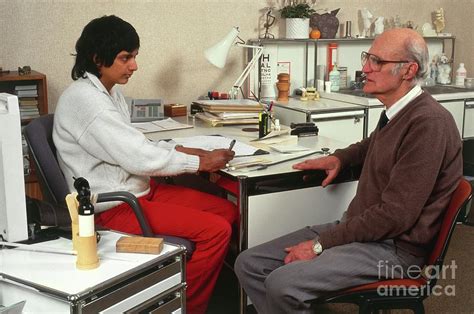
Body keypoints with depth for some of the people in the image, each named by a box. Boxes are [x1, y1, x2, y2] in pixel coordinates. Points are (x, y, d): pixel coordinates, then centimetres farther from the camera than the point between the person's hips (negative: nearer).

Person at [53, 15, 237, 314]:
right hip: (116, 207, -10)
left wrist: (185, 150, 2)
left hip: (139, 188, 10)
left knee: (227, 211, 6)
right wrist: (200, 163, -15)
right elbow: (137, 158, -23)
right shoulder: (84, 99, -20)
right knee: (216, 230, -18)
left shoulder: (110, 91, 10)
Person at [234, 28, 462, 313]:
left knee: (283, 284, -29)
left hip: (393, 247, -9)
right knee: (249, 264, -3)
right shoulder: (398, 112, 9)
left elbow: (395, 216, -22)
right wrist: (340, 157, 16)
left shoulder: (428, 122, -20)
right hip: (357, 226, 9)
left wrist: (321, 244, -17)